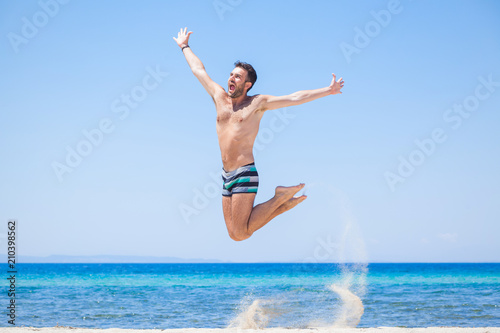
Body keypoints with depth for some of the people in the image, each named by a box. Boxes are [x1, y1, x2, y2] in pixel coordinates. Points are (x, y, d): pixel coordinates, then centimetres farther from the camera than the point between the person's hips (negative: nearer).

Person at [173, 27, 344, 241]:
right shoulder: (219, 97, 14)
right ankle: (283, 205, 16)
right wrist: (184, 47, 36)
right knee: (235, 235, 1)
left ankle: (281, 197, 6)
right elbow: (198, 70, 26)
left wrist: (327, 91, -7)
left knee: (240, 232, -15)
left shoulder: (258, 103, 1)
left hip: (245, 173, -6)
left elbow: (295, 98, -2)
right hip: (227, 176, 6)